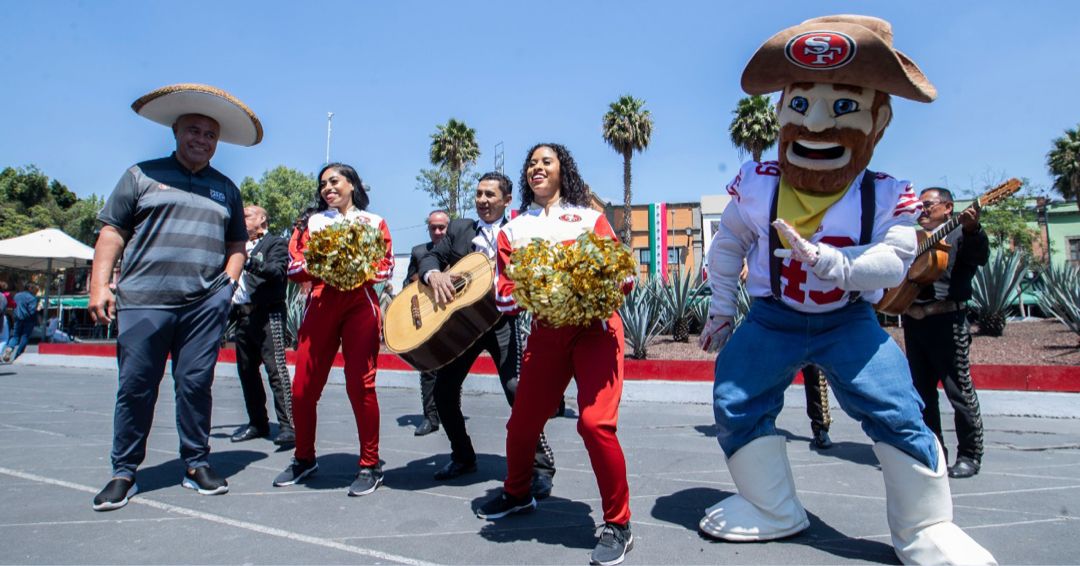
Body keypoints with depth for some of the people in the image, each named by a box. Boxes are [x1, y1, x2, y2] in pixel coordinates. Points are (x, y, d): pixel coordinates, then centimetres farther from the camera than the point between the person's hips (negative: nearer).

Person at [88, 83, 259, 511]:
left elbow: (237, 244, 20)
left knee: (196, 384, 4)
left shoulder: (226, 188, 17)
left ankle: (197, 465, 16)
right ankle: (123, 474, 13)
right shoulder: (142, 175, 10)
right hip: (143, 300, -1)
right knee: (135, 388, 1)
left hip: (205, 305, 2)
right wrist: (100, 285, -2)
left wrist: (228, 282, 5)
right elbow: (112, 232, 6)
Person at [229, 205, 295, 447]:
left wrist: (250, 261, -27)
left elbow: (277, 271, -15)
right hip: (243, 315, 8)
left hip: (267, 314, -8)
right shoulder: (241, 247, 24)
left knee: (276, 369, -13)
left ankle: (288, 426, -15)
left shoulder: (277, 243, 3)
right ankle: (258, 423, 20)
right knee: (246, 370, 10)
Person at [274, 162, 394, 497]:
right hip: (320, 304, 3)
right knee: (303, 387, 0)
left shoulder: (373, 222, 14)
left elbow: (386, 267, 4)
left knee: (360, 385, -7)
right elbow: (294, 267, 8)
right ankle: (304, 459, 20)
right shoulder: (312, 221, 18)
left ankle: (370, 465, 4)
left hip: (360, 304, -2)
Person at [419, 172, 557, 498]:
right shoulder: (459, 228, 12)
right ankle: (463, 457, 28)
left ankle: (541, 466, -6)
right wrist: (435, 274, -13)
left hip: (502, 320, -4)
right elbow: (431, 257, 8)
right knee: (444, 389, 6)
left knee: (517, 388, -18)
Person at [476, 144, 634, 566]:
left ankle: (618, 523, 1)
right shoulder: (514, 229, 11)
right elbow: (504, 293, 5)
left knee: (595, 422, -17)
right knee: (522, 422, 10)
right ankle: (517, 494, 40)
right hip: (545, 333, 3)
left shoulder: (590, 218, 5)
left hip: (596, 328, -3)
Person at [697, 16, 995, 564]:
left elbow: (893, 261, -22)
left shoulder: (886, 197, -11)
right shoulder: (755, 187, -7)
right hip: (772, 320, 2)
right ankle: (771, 509, 15)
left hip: (850, 323, -1)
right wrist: (720, 308, 9)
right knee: (734, 400, -5)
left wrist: (832, 264, -39)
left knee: (899, 413, -10)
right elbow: (727, 244, 7)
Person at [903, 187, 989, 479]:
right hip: (913, 321, 6)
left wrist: (972, 229, -34)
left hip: (946, 320, -6)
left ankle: (970, 455, 6)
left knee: (959, 389, -4)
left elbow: (980, 257, -16)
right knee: (922, 389, 10)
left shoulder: (959, 235, 4)